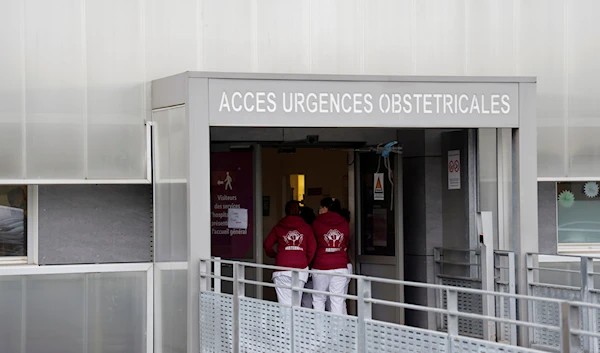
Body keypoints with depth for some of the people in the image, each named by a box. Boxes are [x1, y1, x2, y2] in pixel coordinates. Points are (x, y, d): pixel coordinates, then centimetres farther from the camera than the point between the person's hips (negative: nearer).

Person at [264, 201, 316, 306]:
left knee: (285, 302, -4)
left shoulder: (278, 227, 11)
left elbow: (267, 244, 9)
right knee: (296, 301, 7)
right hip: (301, 267, 1)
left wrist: (274, 255, 27)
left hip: (282, 267, -1)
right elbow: (312, 247, 3)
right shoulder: (306, 227, 10)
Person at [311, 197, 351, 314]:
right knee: (338, 301, 3)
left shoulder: (317, 222, -1)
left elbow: (313, 244, 9)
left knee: (318, 300, 8)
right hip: (340, 266, 2)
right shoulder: (344, 223, 6)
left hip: (321, 265, -2)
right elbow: (346, 244, 14)